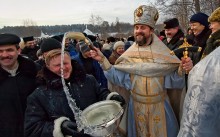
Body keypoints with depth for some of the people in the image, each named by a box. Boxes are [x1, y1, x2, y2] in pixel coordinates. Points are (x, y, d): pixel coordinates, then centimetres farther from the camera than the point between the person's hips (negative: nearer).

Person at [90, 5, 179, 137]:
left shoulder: (162, 52, -7)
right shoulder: (129, 54, -5)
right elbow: (117, 77, -9)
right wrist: (103, 60, -19)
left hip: (159, 105, -1)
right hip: (137, 105, 1)